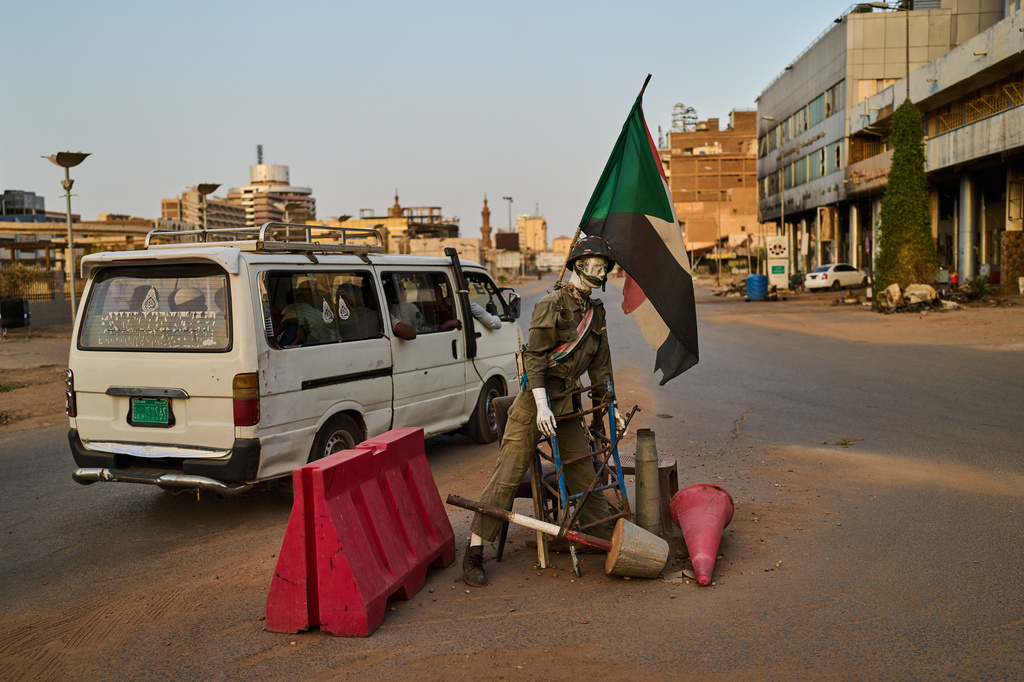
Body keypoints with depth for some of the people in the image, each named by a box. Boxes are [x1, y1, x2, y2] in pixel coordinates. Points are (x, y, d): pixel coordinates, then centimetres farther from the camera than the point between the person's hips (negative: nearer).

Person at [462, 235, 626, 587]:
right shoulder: (551, 305, -9)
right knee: (507, 475, -8)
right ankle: (474, 552, -4)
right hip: (535, 399, -6)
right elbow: (534, 356, -15)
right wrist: (542, 405, -22)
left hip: (567, 403, 7)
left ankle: (602, 530, 26)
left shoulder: (596, 312, 13)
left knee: (584, 469, 9)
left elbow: (600, 364, 20)